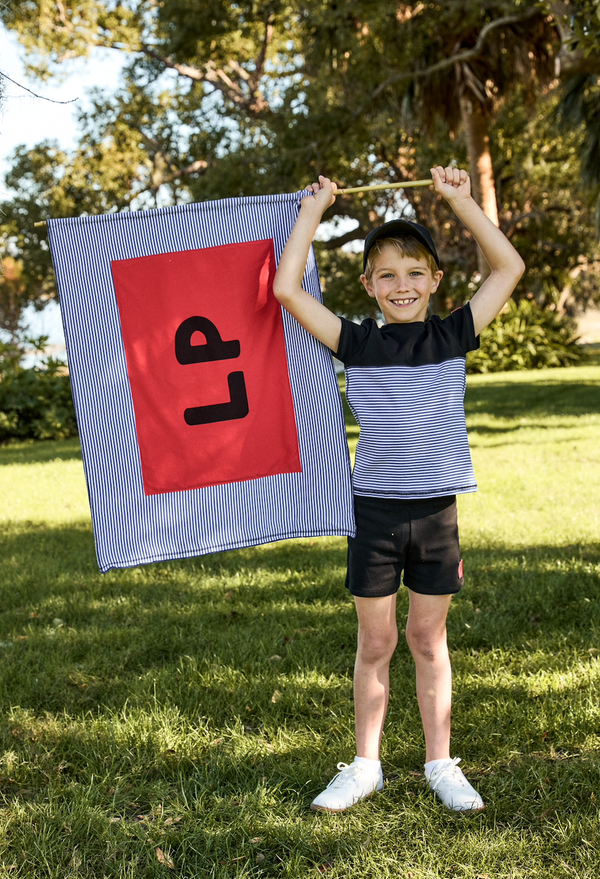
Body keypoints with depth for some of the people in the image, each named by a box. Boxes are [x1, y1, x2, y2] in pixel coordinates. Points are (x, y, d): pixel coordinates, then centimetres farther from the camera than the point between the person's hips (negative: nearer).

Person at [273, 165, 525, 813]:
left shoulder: (452, 336, 2)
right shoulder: (357, 344, 0)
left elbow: (509, 267, 1)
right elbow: (287, 288, -5)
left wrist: (459, 199, 1)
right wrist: (312, 209, 0)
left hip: (436, 513, 0)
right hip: (375, 511, 0)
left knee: (428, 640, 12)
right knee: (375, 644, 9)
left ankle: (440, 765, 24)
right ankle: (365, 766, 23)